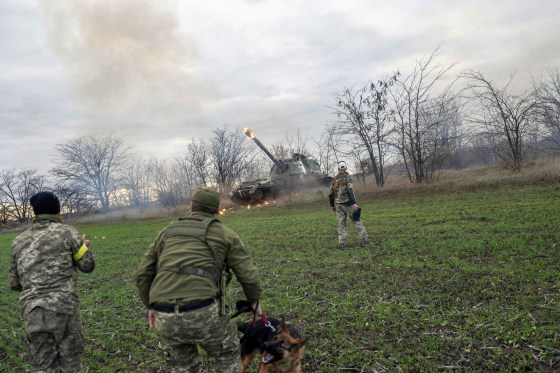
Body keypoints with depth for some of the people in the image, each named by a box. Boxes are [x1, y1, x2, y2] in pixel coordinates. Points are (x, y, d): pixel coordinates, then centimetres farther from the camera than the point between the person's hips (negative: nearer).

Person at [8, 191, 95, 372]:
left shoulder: (18, 241, 12)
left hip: (32, 312, 4)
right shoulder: (66, 231, -2)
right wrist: (84, 247, 22)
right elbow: (88, 265, 4)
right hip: (63, 308, -4)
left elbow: (14, 284, 16)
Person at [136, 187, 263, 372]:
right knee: (228, 356, 25)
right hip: (203, 312, -3)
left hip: (164, 317, 4)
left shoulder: (167, 231, 22)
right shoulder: (224, 233, 12)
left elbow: (143, 274, 21)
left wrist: (150, 305, 33)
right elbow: (248, 275, 9)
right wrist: (254, 300, 28)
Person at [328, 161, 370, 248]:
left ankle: (342, 243, 1)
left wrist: (332, 205, 21)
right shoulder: (347, 177, -6)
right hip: (348, 203, -4)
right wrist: (354, 203, -23)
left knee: (341, 223, 5)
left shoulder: (334, 179, 10)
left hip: (338, 204, 5)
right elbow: (350, 190, -19)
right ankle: (365, 240, 0)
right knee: (357, 221, 2)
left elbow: (330, 194, 11)